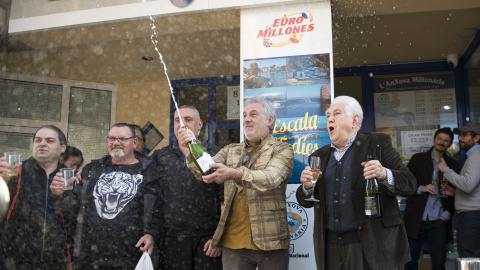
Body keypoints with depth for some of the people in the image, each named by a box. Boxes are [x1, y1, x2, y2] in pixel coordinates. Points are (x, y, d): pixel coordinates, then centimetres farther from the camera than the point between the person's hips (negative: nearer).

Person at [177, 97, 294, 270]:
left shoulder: (282, 150, -1)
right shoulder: (230, 151, 14)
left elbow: (271, 178, -20)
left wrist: (234, 174, -36)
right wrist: (189, 152, -21)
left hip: (268, 242, -3)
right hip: (233, 242, 3)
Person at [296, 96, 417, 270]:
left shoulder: (377, 144, 2)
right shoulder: (319, 156, 13)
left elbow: (409, 183, -3)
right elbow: (306, 202, 14)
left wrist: (384, 175, -24)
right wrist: (307, 187, -9)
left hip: (368, 246, -4)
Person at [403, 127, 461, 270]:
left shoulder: (453, 165, 11)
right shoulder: (418, 159, 8)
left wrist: (447, 214, 0)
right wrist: (421, 188, -11)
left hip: (439, 221, 1)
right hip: (416, 219, -1)